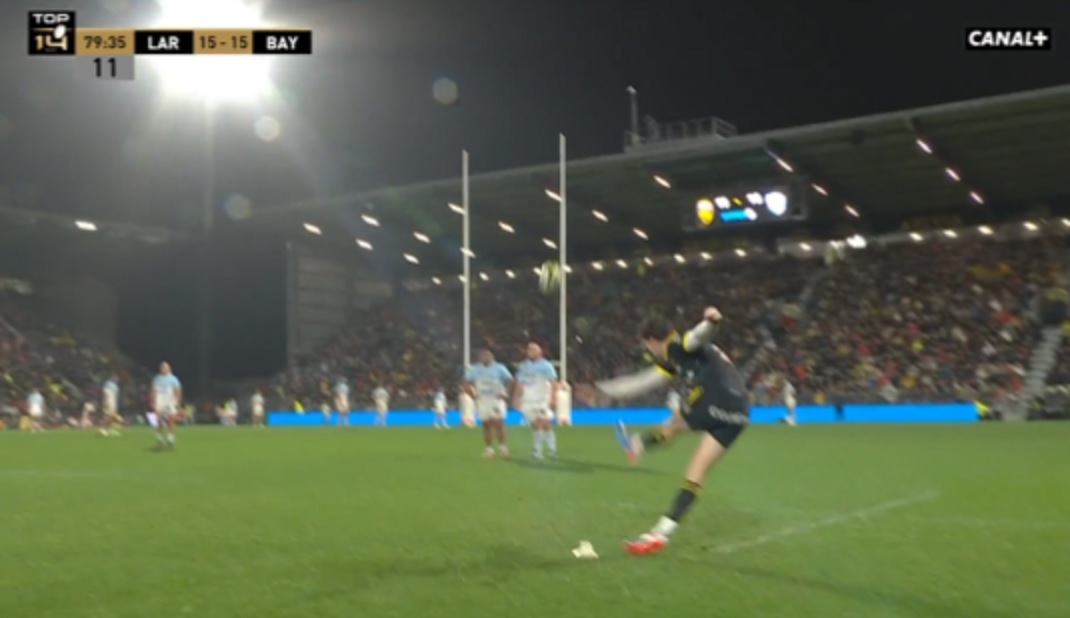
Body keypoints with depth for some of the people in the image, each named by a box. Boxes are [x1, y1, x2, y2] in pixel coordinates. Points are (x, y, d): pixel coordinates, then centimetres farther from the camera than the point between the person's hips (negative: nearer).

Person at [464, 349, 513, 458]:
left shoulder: (499, 368, -4)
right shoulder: (474, 370, 1)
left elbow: (510, 381, 0)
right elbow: (467, 383, 6)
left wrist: (504, 394, -8)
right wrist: (473, 395, -4)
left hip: (496, 399, -2)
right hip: (482, 400, 2)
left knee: (498, 423, -13)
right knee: (486, 424, 3)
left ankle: (502, 447, -4)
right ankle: (489, 449, 11)